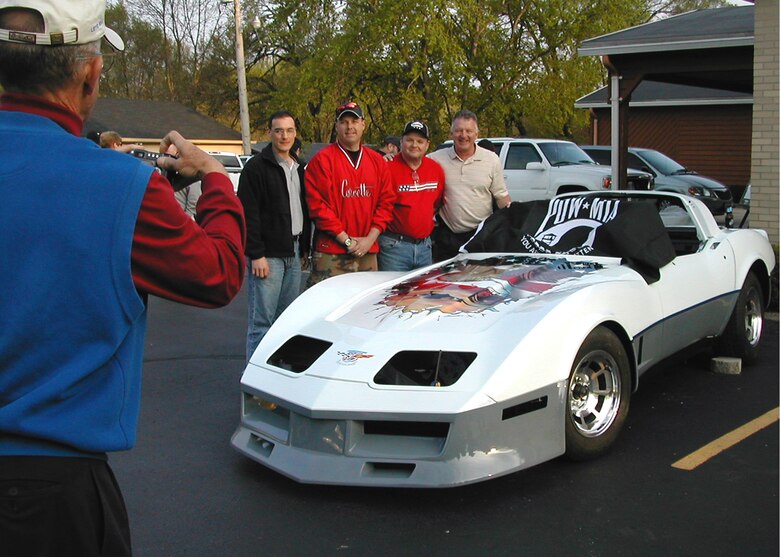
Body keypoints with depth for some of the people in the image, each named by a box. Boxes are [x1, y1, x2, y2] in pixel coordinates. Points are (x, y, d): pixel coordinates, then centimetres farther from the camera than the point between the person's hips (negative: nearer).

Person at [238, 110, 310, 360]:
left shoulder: (298, 168, 15)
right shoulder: (256, 167, -8)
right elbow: (248, 214, -13)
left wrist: (304, 247, 17)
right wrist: (256, 255, -18)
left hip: (293, 254, 8)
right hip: (268, 255, -8)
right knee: (261, 322, -6)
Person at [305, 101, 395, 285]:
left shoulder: (377, 161, 13)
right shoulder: (322, 160, -3)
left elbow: (386, 201, 10)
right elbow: (317, 205, -9)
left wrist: (370, 238, -3)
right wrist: (346, 240, -11)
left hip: (368, 252, 5)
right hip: (331, 253, -5)